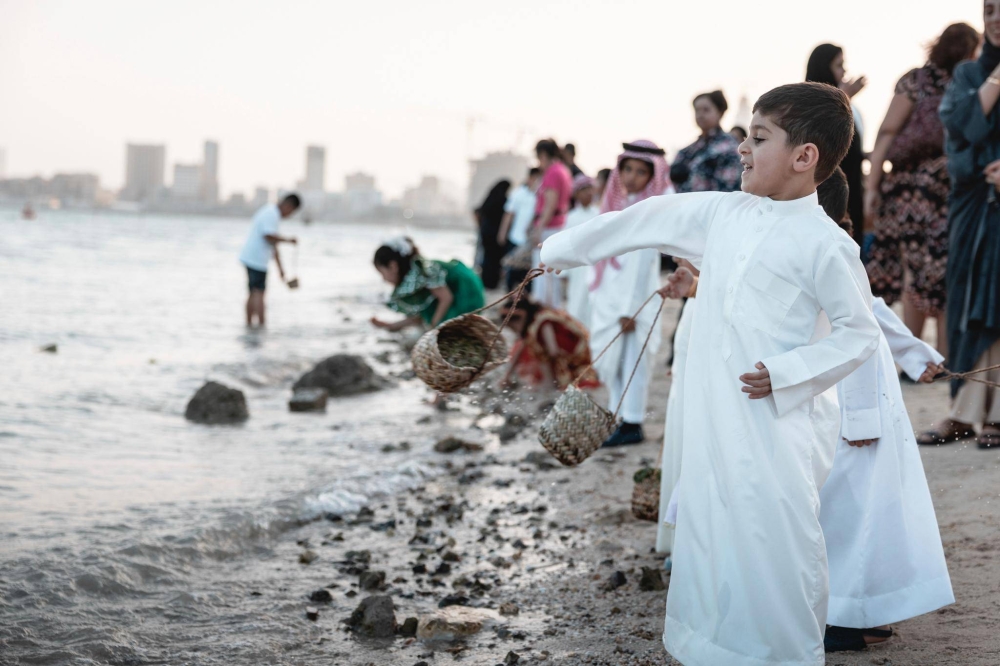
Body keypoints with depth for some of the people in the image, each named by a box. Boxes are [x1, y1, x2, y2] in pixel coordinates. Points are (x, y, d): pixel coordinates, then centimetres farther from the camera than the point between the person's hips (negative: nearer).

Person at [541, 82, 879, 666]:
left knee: (777, 546, -4)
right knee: (708, 538, 12)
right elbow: (649, 220, 16)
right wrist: (564, 248, 22)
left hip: (775, 425, -6)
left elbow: (860, 333, -6)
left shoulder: (826, 245, -10)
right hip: (712, 420, 7)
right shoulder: (724, 213, 8)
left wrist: (787, 375, -17)